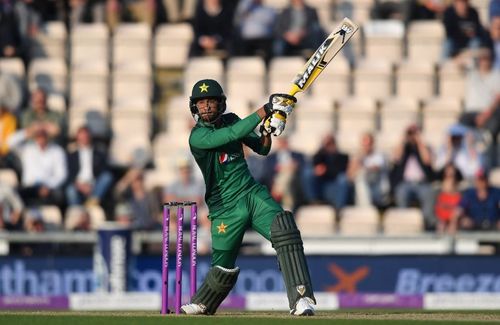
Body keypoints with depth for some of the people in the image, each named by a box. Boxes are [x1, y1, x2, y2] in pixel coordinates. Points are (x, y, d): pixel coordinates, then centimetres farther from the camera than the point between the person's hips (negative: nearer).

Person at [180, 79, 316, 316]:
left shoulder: (230, 120, 7)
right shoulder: (198, 137, -12)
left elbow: (261, 149, 12)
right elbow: (233, 134, -27)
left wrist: (267, 132, -10)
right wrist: (264, 111, -29)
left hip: (253, 194, 3)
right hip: (225, 208, -3)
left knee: (284, 229, -24)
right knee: (223, 269, 4)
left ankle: (301, 298, -29)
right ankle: (202, 304, 37)